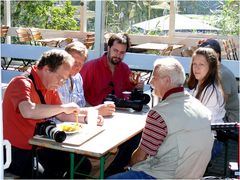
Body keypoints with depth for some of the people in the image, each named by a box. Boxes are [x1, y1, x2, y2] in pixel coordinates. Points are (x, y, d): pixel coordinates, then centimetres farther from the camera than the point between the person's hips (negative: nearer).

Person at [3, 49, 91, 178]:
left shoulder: (50, 87, 8)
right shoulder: (22, 83, -18)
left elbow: (61, 115, 14)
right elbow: (28, 111, -37)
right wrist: (64, 107, -29)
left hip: (40, 147, 8)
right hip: (18, 150, -8)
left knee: (83, 165, 1)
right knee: (51, 174, -30)